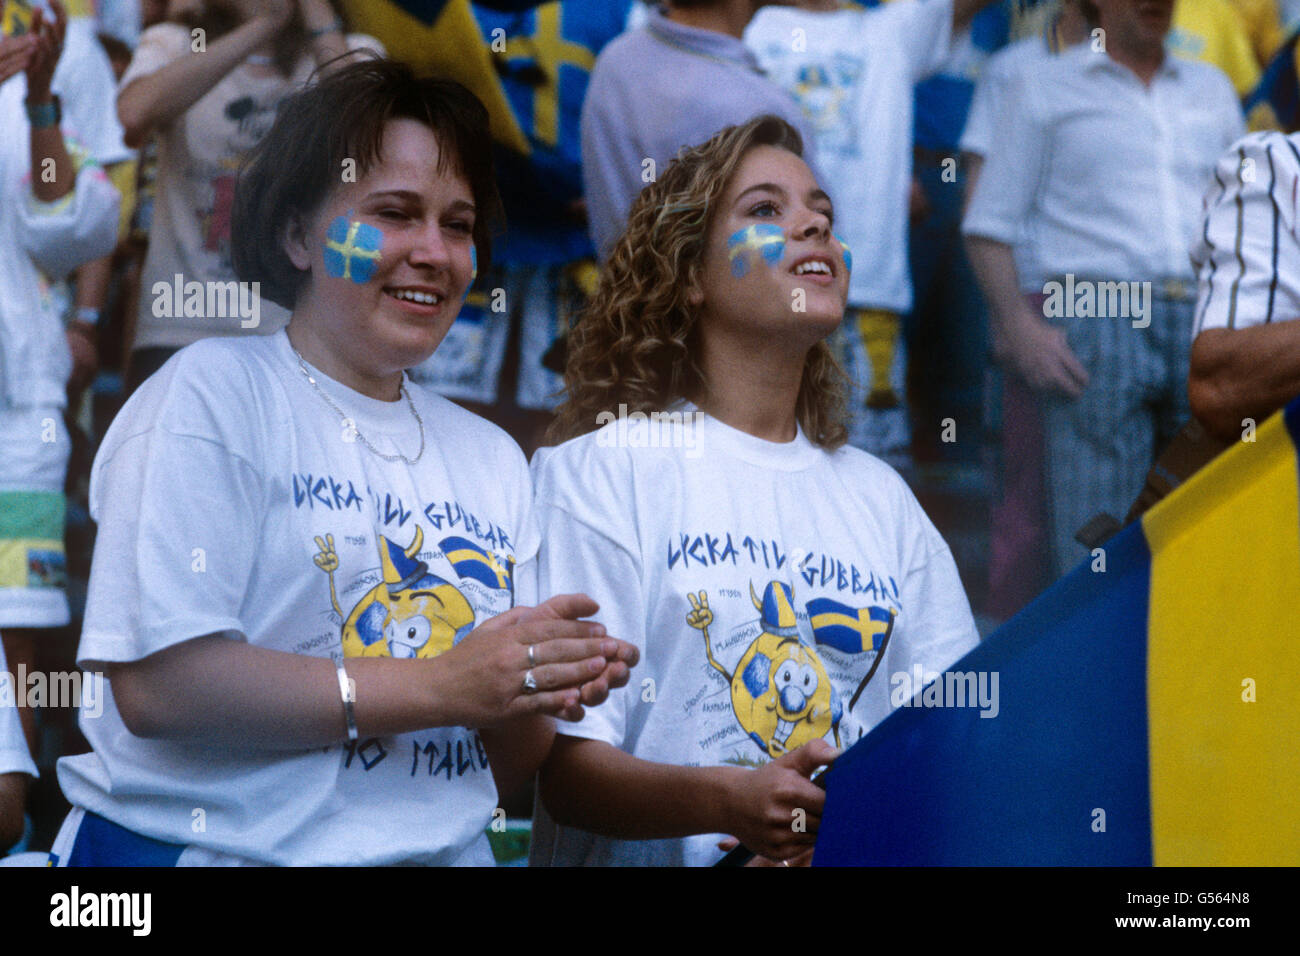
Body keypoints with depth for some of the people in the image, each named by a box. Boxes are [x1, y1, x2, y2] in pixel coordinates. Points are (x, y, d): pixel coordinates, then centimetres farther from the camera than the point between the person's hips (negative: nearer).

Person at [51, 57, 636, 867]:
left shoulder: (493, 458, 16)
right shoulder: (216, 393, -2)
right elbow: (157, 684, -14)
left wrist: (532, 704, -6)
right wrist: (440, 685, -14)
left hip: (441, 854, 4)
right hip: (214, 847, -4)